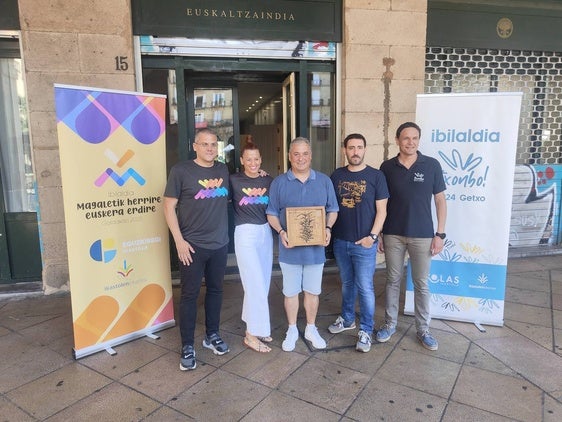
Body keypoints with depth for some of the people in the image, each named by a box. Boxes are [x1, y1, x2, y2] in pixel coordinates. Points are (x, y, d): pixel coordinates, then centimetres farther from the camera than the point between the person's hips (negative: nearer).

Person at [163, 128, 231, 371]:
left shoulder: (223, 170, 7)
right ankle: (187, 346, 15)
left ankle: (212, 335, 31)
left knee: (215, 290, 14)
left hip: (220, 244, 5)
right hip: (192, 245, -4)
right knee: (189, 294, 2)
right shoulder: (181, 171, -7)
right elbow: (169, 207, -7)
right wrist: (179, 240, -13)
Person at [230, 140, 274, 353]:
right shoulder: (234, 180, -4)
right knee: (256, 284, -5)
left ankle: (254, 326, 27)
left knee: (263, 283, 11)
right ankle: (252, 334, 9)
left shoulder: (269, 181, 7)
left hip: (266, 232, 5)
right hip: (245, 234, -5)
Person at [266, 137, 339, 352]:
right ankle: (292, 330, 30)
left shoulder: (324, 181, 2)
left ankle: (311, 329, 33)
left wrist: (328, 228, -12)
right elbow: (271, 213, 0)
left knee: (312, 291, 14)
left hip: (315, 248, 1)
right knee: (290, 292, 11)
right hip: (290, 248, -1)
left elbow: (332, 210, 6)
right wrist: (281, 232, -16)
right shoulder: (279, 182, -1)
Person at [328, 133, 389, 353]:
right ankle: (347, 319, 36)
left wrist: (372, 236, -13)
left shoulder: (376, 176, -5)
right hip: (340, 241, 4)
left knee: (365, 287, 2)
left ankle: (366, 331, 17)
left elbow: (381, 210, -6)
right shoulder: (337, 175, 5)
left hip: (364, 243, -3)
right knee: (347, 283, 18)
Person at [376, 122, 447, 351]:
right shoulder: (387, 167, 0)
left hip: (422, 235, -1)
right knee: (393, 280, 12)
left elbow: (440, 200, 1)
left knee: (421, 283, 9)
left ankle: (423, 329, 25)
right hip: (393, 234, 1)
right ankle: (390, 324, 27)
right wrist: (378, 233, 3)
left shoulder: (432, 165, -3)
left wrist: (440, 233, -3)